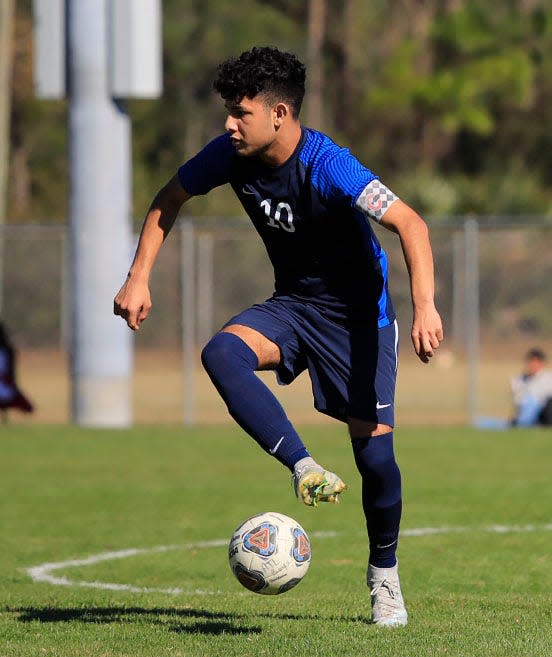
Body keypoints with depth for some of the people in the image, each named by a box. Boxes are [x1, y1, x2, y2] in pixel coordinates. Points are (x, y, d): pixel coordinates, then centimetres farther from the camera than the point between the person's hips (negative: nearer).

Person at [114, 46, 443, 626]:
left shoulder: (327, 167, -28)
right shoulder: (231, 156, -10)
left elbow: (410, 225, -34)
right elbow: (168, 202, 8)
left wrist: (424, 307, -46)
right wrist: (138, 279, -1)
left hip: (357, 311, -5)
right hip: (292, 303, 5)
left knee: (374, 450, -8)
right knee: (222, 352, -27)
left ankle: (384, 573, 17)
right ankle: (306, 470, -30)